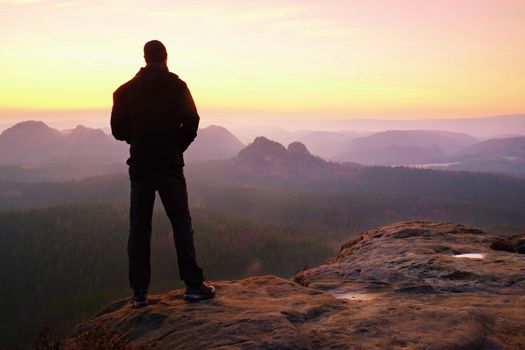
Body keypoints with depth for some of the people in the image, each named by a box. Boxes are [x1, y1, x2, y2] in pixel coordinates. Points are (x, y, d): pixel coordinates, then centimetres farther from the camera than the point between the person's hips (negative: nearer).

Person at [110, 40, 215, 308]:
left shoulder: (126, 90, 4)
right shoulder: (176, 85, -3)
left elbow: (118, 129, 3)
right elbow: (191, 121, -11)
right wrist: (178, 146, 5)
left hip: (139, 165, 3)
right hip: (169, 164, -3)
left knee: (139, 228, 6)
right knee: (181, 223, 1)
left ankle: (139, 292, 7)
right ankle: (193, 285, -1)